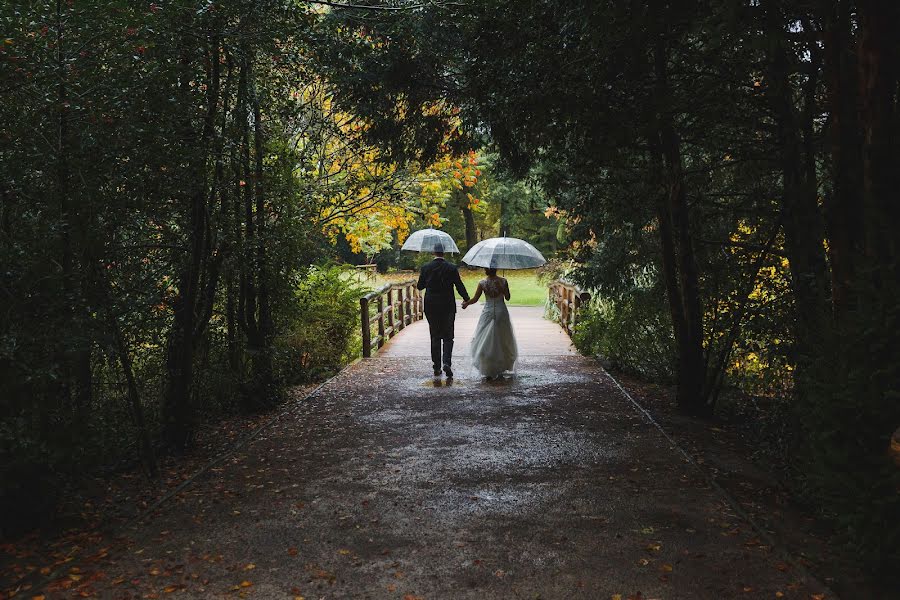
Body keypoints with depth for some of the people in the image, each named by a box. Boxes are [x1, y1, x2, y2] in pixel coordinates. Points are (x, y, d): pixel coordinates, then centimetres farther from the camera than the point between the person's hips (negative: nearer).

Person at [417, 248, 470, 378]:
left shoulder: (426, 267, -3)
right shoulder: (452, 268, -5)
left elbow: (420, 286, 3)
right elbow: (459, 286, -5)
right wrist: (466, 299, 6)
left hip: (431, 307, 1)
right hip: (448, 307, -1)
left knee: (435, 337, 10)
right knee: (448, 336, 6)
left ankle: (437, 367, 12)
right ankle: (447, 363, -13)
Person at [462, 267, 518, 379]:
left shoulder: (482, 283, -8)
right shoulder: (503, 281, -5)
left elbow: (475, 299, -3)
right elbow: (508, 298, 2)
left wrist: (466, 303, 14)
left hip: (488, 313, -1)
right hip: (501, 312, 1)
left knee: (487, 341, 7)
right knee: (502, 342, 13)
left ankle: (489, 371, 3)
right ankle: (500, 371, 15)